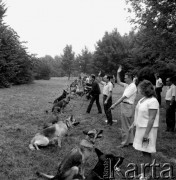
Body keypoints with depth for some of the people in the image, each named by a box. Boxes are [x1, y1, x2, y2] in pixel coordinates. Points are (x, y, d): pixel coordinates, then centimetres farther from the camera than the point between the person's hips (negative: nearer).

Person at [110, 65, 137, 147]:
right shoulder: (127, 85, 11)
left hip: (127, 106, -10)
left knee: (125, 126, -2)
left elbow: (123, 97, -22)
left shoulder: (132, 87, -17)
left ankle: (125, 142, 7)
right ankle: (130, 140, 25)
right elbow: (119, 82, 23)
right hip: (125, 106, 10)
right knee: (129, 125, 15)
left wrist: (114, 105, -23)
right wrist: (118, 73, 14)